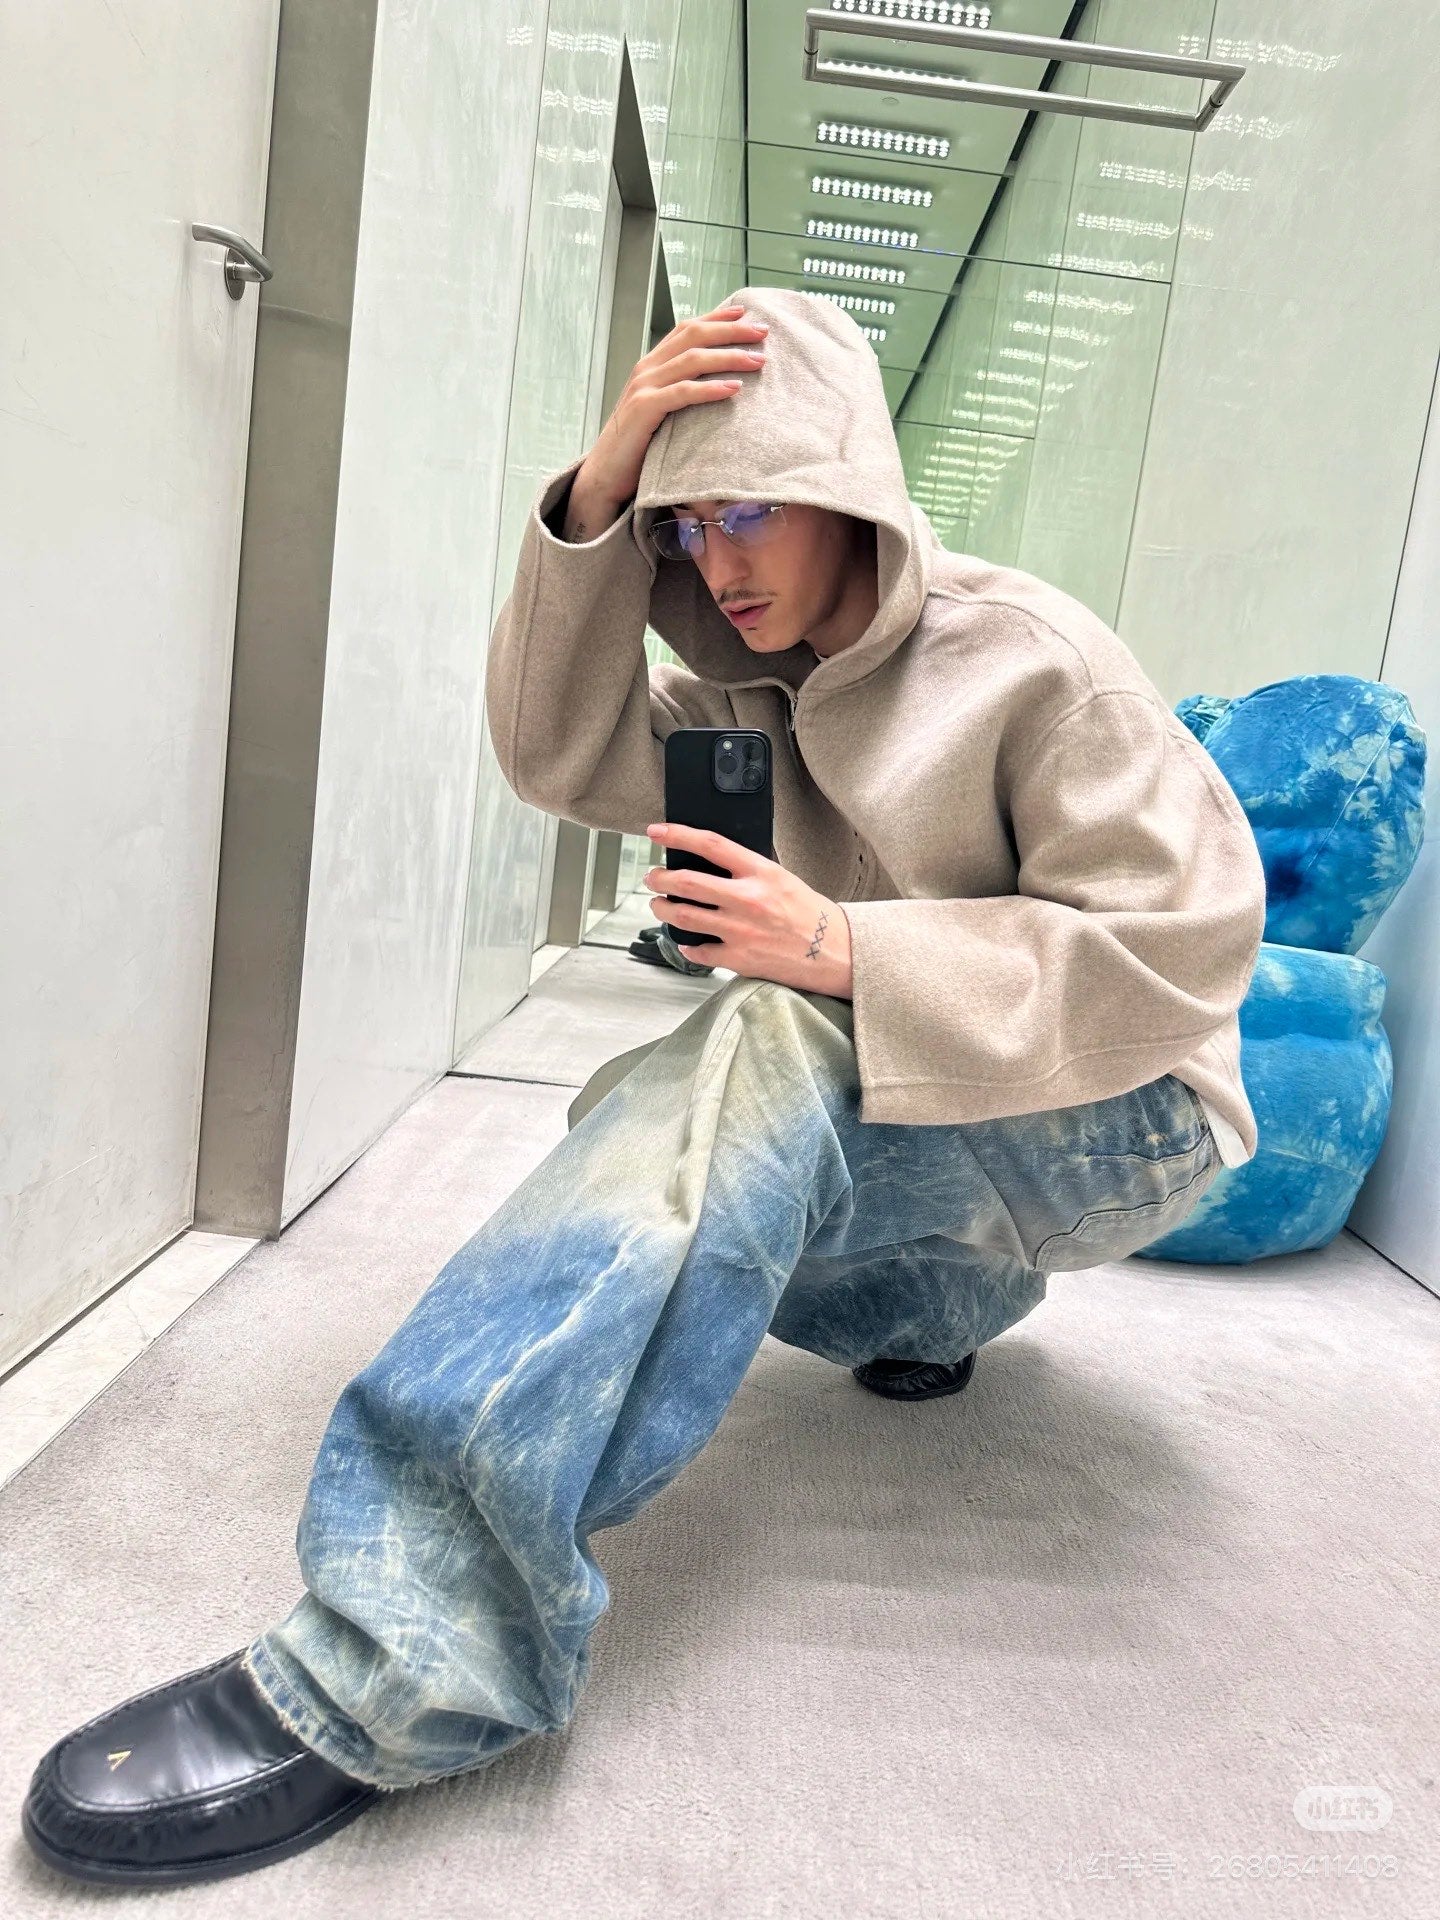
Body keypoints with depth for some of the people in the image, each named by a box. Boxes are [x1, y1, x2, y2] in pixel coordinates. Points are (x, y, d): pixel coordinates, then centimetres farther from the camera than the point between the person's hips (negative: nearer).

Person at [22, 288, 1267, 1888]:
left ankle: (394, 1660, -41)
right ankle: (947, 1300, 8)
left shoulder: (1029, 659, -14)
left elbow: (1185, 948, -20)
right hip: (907, 1118, 7)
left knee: (765, 1045, -35)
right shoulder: (758, 688, 7)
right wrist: (598, 494, -17)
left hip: (1111, 1121, -6)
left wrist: (852, 949, -28)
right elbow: (564, 755, -5)